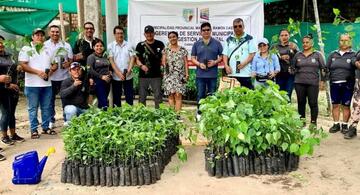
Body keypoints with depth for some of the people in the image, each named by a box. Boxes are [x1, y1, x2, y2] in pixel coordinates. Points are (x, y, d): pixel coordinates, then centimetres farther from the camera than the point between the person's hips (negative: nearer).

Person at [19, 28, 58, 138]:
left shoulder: (48, 50, 15)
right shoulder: (26, 49, 0)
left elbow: (54, 64, 17)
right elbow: (23, 65, -9)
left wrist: (51, 70, -5)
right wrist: (38, 72, -18)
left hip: (47, 84, 4)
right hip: (32, 85, -4)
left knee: (46, 107, 9)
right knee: (33, 108, 2)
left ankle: (46, 127, 20)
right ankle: (34, 130, 9)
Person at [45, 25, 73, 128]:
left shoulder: (66, 45, 9)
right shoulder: (44, 45, 4)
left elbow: (71, 59, 12)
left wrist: (68, 64, -10)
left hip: (64, 76, 1)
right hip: (50, 77, -1)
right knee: (50, 100, 5)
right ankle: (51, 120, 16)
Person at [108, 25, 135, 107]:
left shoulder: (128, 45, 6)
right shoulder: (110, 46, 1)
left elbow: (132, 58, 1)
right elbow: (111, 60, -6)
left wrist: (129, 70, -15)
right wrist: (119, 73, -16)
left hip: (128, 76, 1)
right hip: (116, 76, -1)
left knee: (129, 96, 6)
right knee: (116, 97, 7)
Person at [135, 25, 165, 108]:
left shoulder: (160, 44, 5)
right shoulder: (140, 45, 6)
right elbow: (137, 59, 6)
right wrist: (141, 65, -12)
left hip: (156, 75, -1)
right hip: (143, 75, 1)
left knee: (158, 97, 0)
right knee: (142, 97, 7)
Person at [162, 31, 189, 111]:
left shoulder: (183, 50, 8)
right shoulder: (166, 50, 9)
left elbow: (185, 62, 6)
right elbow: (163, 61, 5)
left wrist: (187, 74, -2)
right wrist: (165, 65, -17)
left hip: (180, 75, -1)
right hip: (169, 75, 1)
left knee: (178, 95, -8)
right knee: (171, 95, -1)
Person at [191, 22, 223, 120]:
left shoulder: (217, 43, 5)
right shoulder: (196, 44, 7)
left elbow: (221, 56, 7)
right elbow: (193, 58, 7)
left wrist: (215, 62, -12)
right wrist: (199, 64, -12)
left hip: (213, 75, 0)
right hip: (200, 75, 1)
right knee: (200, 95, 6)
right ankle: (199, 113, 17)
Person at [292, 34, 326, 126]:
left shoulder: (317, 55, 5)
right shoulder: (298, 55, 10)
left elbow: (323, 68, 4)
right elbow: (292, 67, 19)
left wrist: (323, 80, 0)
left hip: (313, 83, -2)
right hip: (299, 83, 2)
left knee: (313, 103, 0)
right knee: (301, 102, 8)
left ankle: (313, 122, 10)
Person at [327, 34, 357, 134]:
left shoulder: (353, 55, 5)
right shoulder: (333, 54, 13)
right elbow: (326, 68, 13)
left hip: (347, 85, -2)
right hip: (334, 84, 3)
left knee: (346, 106, 4)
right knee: (335, 105, 7)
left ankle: (345, 125, 14)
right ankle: (336, 124, 18)